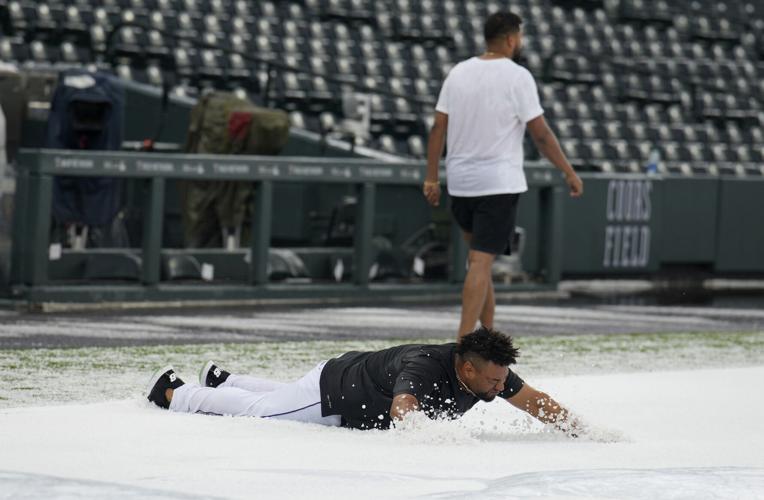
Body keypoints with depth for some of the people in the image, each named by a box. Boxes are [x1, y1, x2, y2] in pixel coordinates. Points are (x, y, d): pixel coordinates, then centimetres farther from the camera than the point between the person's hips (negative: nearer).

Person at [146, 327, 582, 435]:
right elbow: (402, 412, -56)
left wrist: (577, 428, -28)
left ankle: (222, 381, 54)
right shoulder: (424, 367, -42)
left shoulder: (490, 372, -20)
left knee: (278, 400, 31)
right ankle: (172, 391, 30)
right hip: (334, 391, -7)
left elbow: (536, 401, -16)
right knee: (258, 409, 11)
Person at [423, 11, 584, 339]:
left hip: (460, 183, 5)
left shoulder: (459, 73, 6)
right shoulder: (517, 77, -9)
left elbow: (438, 128, 5)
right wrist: (570, 173, -1)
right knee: (482, 262, -8)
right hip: (499, 185, -5)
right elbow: (541, 134, -9)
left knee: (479, 257, 21)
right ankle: (464, 341, -14)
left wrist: (431, 178, 9)